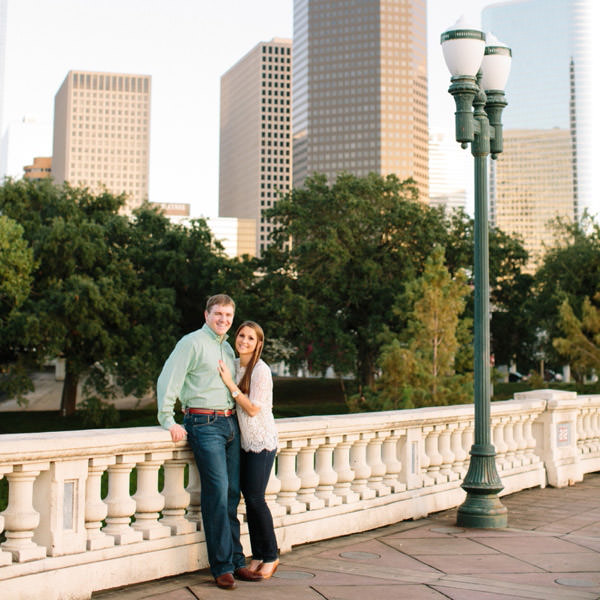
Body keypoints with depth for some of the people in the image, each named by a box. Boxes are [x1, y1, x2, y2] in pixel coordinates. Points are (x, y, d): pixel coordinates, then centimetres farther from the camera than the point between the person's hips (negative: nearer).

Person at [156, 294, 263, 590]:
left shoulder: (228, 349, 19)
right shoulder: (192, 343, -4)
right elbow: (167, 380, -10)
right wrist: (168, 421, -15)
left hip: (230, 422, 7)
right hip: (204, 423, -7)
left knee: (232, 493, 6)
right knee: (217, 492, -11)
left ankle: (235, 562, 12)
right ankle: (222, 567, -4)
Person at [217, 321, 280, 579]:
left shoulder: (261, 371, -15)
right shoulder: (234, 365, 9)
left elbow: (253, 409, -18)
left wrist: (230, 383, -18)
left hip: (262, 441, -7)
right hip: (245, 440, 7)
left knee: (255, 498, -7)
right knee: (249, 497, 7)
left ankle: (270, 557, 7)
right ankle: (257, 555, 16)